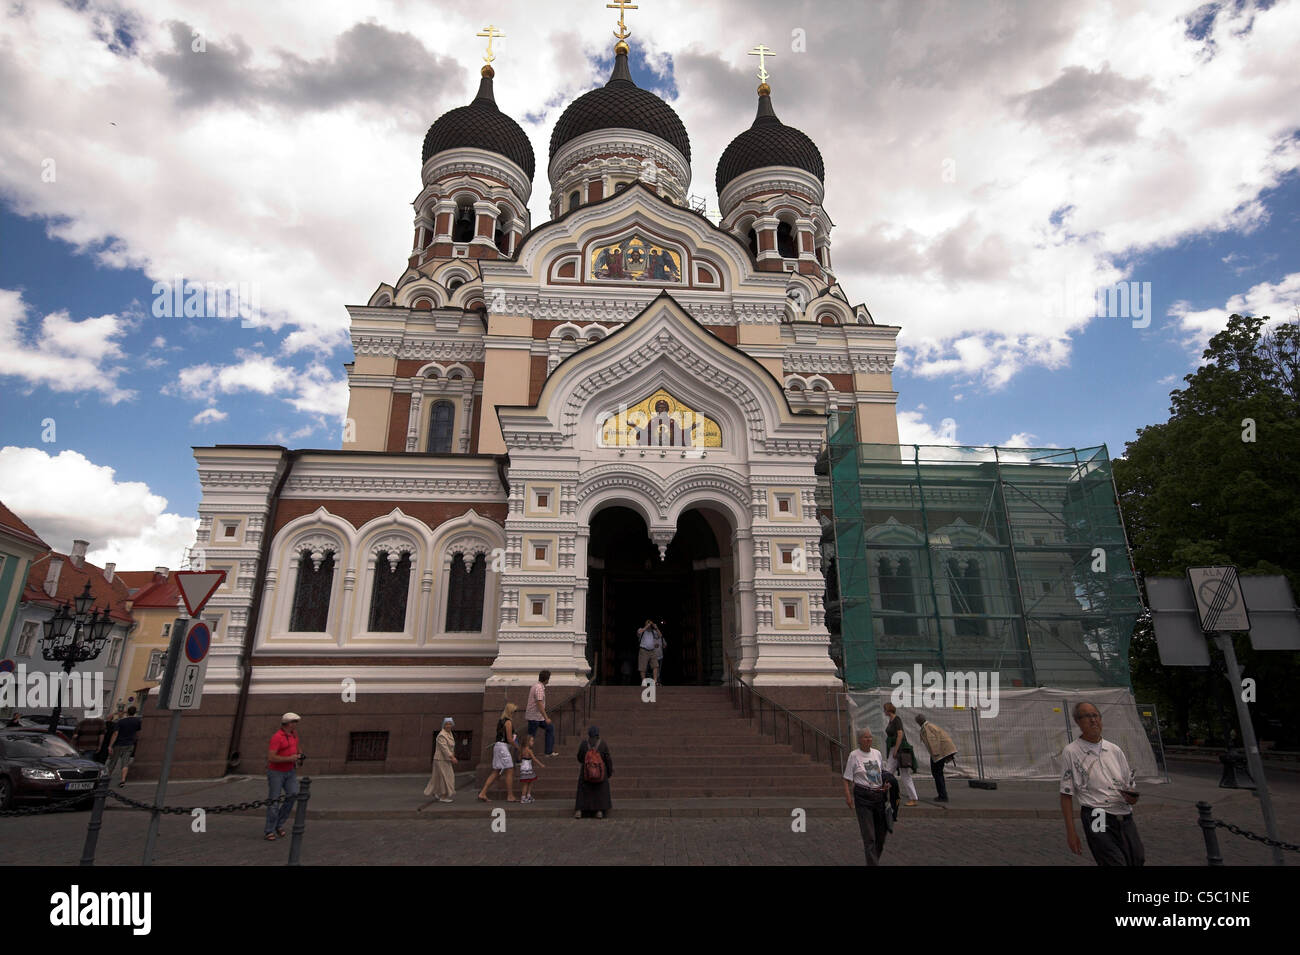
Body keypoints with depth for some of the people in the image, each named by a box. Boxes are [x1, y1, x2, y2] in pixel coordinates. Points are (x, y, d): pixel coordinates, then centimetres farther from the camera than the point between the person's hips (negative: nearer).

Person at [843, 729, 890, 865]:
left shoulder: (877, 753, 8)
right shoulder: (854, 755, -6)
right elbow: (847, 779, -5)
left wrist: (887, 783, 4)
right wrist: (848, 795, -16)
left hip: (879, 794, 5)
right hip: (862, 796, -5)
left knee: (882, 830, 13)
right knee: (869, 834, -6)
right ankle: (873, 863, 0)